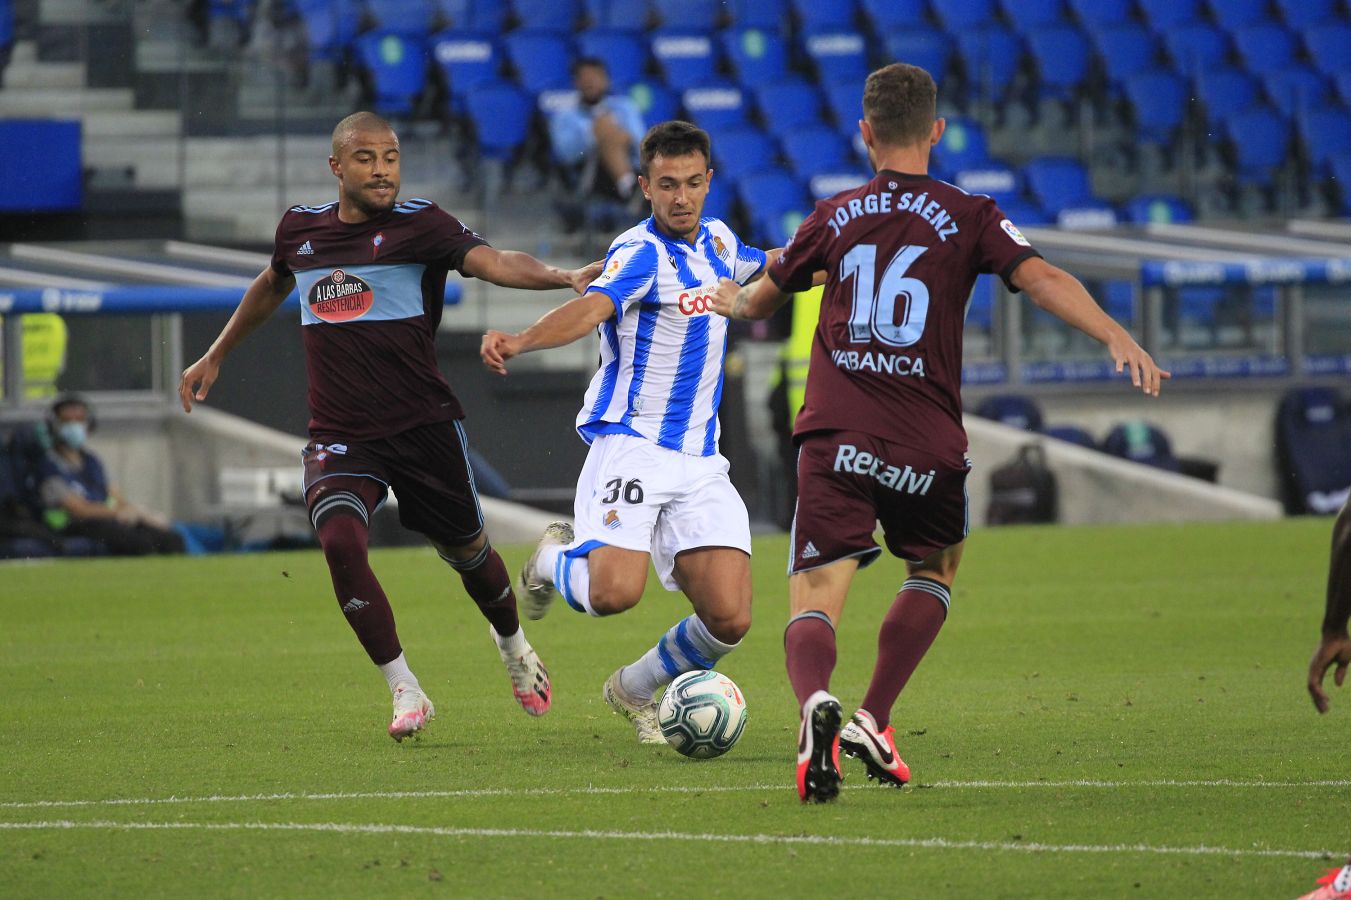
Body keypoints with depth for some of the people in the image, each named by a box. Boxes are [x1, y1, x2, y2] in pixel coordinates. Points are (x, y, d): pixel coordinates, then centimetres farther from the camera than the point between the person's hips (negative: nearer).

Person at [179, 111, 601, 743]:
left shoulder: (418, 225, -9)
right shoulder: (300, 228, 5)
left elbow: (491, 261, -26)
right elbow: (271, 286, 27)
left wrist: (565, 277, -45)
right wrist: (215, 356, 34)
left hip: (423, 426, -2)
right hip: (339, 434, 2)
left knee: (466, 551, 11)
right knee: (340, 542, -22)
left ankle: (512, 645, 45)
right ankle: (406, 692, -11)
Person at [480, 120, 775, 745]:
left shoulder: (717, 242, 12)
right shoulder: (641, 253, -12)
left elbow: (763, 271, 38)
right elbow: (592, 308, -33)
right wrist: (519, 341, -52)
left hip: (700, 460, 6)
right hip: (630, 444, -6)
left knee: (728, 618, -7)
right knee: (616, 592, -26)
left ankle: (634, 689, 21)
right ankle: (556, 559, 11)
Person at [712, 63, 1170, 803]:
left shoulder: (833, 218, 11)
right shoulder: (968, 217, 4)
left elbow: (762, 302, 27)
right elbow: (1041, 280, -13)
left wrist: (733, 299, 50)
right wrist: (1116, 337, -18)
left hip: (834, 442, 0)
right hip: (926, 449, 0)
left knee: (814, 604, -3)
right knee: (936, 570, 27)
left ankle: (817, 703, -35)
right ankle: (874, 721, 18)